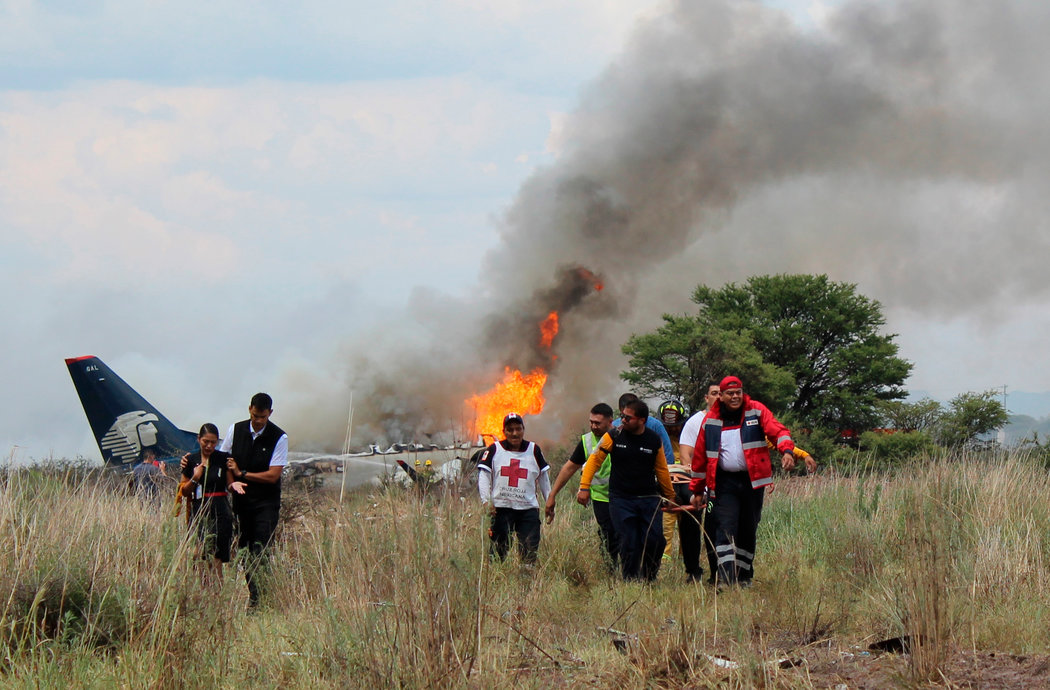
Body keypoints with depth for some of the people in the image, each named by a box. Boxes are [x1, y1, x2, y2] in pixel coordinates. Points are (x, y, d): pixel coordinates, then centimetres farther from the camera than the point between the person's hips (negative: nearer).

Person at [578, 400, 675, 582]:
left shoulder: (654, 440, 3)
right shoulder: (614, 436, -2)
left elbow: (661, 469, 16)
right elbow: (594, 459, 3)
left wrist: (669, 496, 23)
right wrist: (584, 487, -4)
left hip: (649, 498, 2)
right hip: (621, 500, -1)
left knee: (655, 541, -8)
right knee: (629, 544, -8)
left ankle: (648, 579, 10)